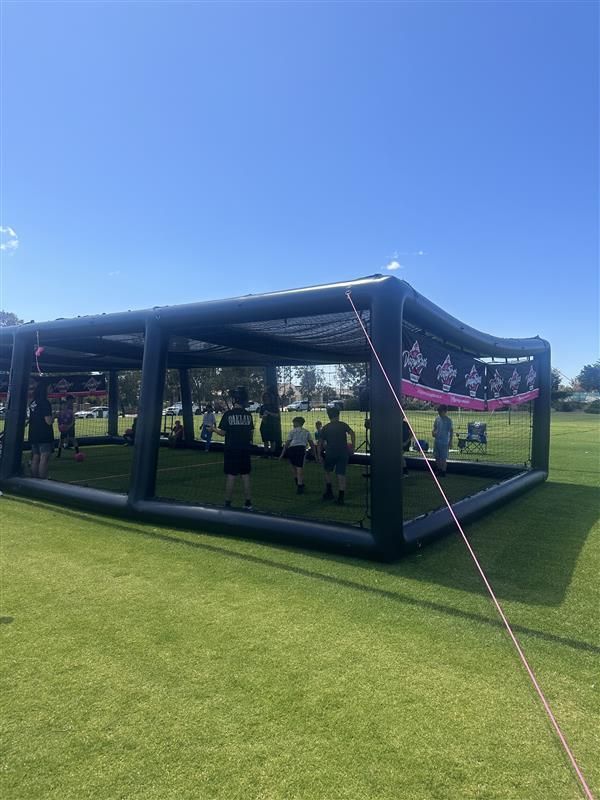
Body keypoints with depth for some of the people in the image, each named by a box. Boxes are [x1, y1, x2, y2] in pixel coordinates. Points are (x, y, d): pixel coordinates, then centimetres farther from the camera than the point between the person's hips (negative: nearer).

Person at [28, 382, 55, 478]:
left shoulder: (32, 403, 11)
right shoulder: (45, 403, -13)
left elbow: (31, 419, 20)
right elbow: (48, 421, -18)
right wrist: (52, 419, 3)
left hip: (33, 435, 8)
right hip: (44, 435, -8)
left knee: (35, 459, 12)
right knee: (44, 459, -8)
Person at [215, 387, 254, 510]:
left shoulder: (228, 414, -11)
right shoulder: (248, 414, 1)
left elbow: (223, 432, -9)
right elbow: (251, 432, 5)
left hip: (231, 450, -3)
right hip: (245, 449, 3)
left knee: (230, 476, 2)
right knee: (245, 475, 10)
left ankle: (228, 503, 8)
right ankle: (248, 503, 15)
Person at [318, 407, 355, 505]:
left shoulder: (325, 427, 6)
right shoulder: (343, 425, 6)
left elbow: (320, 442, 2)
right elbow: (352, 433, -11)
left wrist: (319, 455, 7)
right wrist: (353, 445, -4)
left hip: (330, 453, 0)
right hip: (343, 453, 0)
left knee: (328, 471, 23)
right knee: (341, 474, 3)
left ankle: (329, 492, 22)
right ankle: (341, 498, 0)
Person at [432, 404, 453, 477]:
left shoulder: (448, 420, -11)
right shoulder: (437, 418, 6)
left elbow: (451, 431, -9)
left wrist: (450, 441, -12)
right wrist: (433, 432, -5)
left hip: (444, 442, -6)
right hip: (436, 440, 6)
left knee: (443, 458, 1)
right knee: (437, 457, 13)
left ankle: (443, 472, 11)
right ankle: (439, 471, 27)